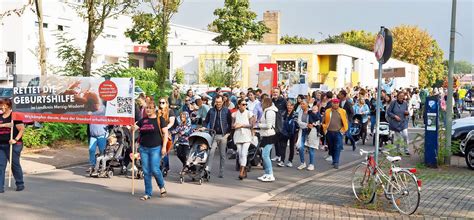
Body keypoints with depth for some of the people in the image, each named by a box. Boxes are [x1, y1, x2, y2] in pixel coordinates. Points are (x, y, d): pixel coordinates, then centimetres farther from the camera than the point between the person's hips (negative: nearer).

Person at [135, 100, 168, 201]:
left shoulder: (160, 119, 0)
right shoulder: (143, 120, 13)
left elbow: (165, 133, -3)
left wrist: (164, 147, -10)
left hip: (156, 148, -4)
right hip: (144, 148, 4)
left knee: (155, 170, -10)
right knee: (146, 172, 4)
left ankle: (162, 186, 17)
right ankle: (148, 193, 12)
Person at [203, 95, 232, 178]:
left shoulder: (227, 111, 2)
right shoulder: (211, 111, 7)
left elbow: (230, 123, 6)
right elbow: (206, 121, 11)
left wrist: (228, 133, -2)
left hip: (223, 136, 0)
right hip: (213, 135, 0)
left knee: (223, 155, 5)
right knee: (210, 152, -13)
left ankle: (221, 172, 14)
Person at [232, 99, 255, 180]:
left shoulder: (249, 113, -1)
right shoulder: (235, 114, 7)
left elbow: (251, 125, -6)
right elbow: (232, 125, 10)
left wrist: (241, 125, -13)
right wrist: (235, 126, -13)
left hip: (246, 136, -3)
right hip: (238, 136, 3)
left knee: (243, 154, -14)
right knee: (240, 154, 5)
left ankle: (241, 172, -19)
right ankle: (244, 172, 16)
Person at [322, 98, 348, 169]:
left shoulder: (342, 111, 1)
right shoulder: (327, 111, 7)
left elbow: (346, 122, 5)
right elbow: (323, 121, 13)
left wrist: (343, 130, -2)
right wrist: (325, 129, 2)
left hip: (338, 132, -3)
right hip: (329, 132, 3)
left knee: (337, 147, -10)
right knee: (331, 147, 12)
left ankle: (336, 163, -12)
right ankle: (334, 160, 28)